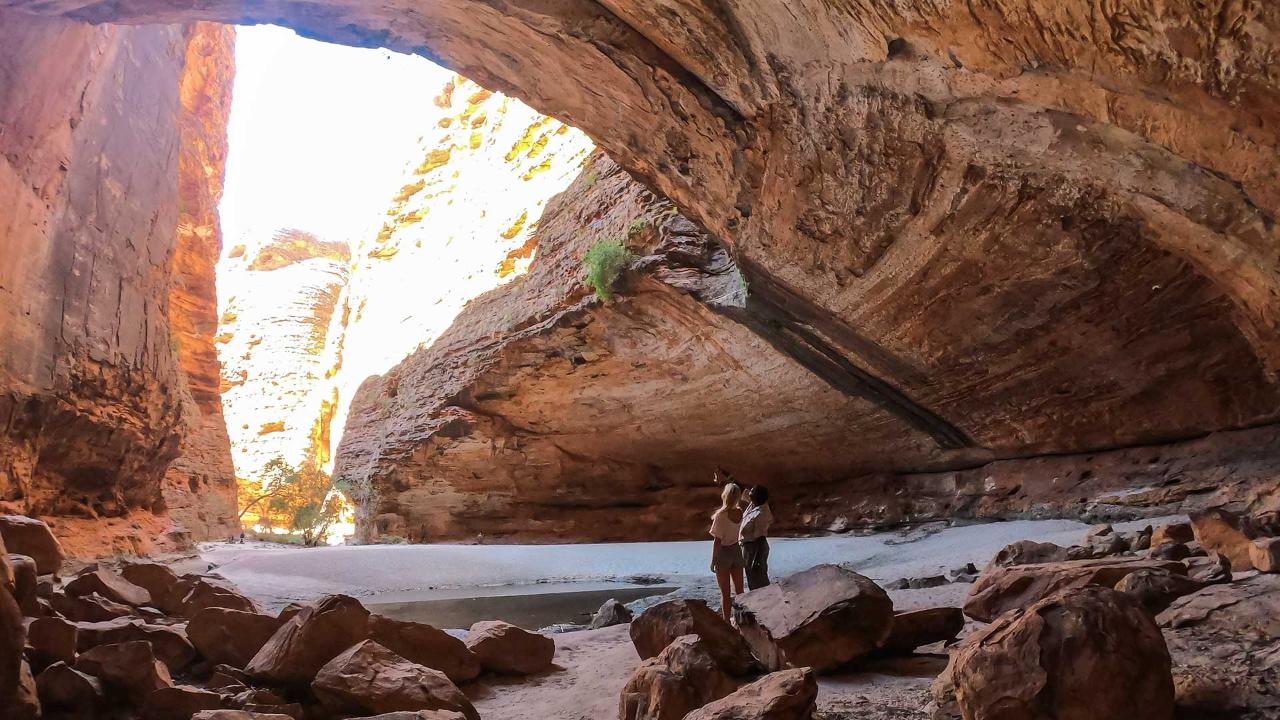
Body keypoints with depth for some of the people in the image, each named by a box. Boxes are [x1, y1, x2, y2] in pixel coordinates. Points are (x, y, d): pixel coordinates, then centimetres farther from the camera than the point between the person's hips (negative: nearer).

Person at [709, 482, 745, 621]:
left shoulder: (721, 515, -22)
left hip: (723, 553, -5)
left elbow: (717, 540, -18)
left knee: (725, 593, 7)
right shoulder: (740, 512, -6)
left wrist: (713, 560, -9)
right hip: (737, 551, 5)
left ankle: (726, 622, 15)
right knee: (739, 590, 16)